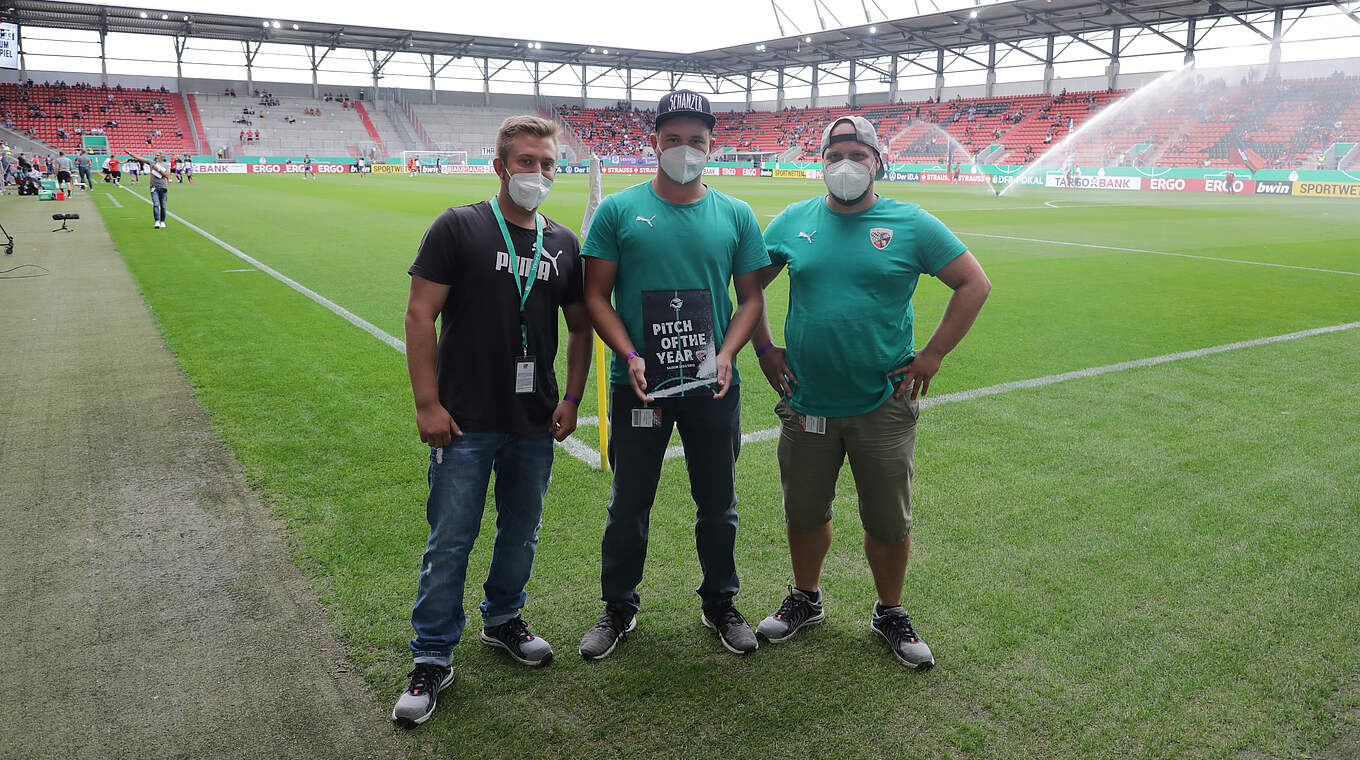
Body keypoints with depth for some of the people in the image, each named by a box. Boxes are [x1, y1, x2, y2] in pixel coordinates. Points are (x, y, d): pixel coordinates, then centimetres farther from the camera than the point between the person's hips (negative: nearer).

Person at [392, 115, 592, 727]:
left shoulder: (564, 244, 8)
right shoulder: (458, 228, -5)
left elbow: (580, 327, 14)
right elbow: (420, 316, -8)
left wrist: (572, 399, 5)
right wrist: (427, 404, -13)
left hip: (536, 424, 4)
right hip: (466, 423, -4)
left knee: (521, 533, 17)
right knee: (450, 542, 2)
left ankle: (502, 620, 39)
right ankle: (433, 659, 17)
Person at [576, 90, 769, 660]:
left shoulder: (736, 216, 4)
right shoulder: (618, 210, -1)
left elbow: (751, 297, 7)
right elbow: (596, 295, -1)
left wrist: (726, 353, -9)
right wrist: (630, 356, -15)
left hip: (713, 386, 2)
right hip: (638, 384, -1)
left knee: (718, 504, 14)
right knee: (629, 504, 10)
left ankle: (720, 603, 34)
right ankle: (619, 608, 30)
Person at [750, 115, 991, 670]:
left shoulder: (911, 224, -3)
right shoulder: (793, 222, 4)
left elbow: (974, 284, 0)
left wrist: (933, 355, -5)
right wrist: (764, 349, 6)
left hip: (883, 406, -1)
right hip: (806, 401, 2)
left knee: (889, 523, 9)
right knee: (804, 513, 15)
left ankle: (890, 614, 32)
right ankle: (805, 599, 39)